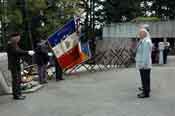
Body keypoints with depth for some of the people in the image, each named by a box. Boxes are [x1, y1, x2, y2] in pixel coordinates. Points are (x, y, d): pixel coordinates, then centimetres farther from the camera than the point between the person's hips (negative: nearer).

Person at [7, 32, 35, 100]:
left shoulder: (15, 44, 18)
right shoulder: (10, 45, -13)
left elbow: (19, 52, 15)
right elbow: (17, 52, -26)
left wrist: (28, 52, 0)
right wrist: (27, 53, -28)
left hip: (17, 65, 10)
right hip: (13, 65, -10)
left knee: (18, 80, 13)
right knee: (16, 80, -8)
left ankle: (18, 94, 20)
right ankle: (16, 95, -3)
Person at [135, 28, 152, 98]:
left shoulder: (146, 41, -16)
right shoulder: (142, 41, 15)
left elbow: (146, 54, -22)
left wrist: (144, 64, -24)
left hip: (144, 64, -10)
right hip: (141, 64, 10)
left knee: (146, 79, -3)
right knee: (143, 79, 15)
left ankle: (146, 93, 4)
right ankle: (144, 92, 24)